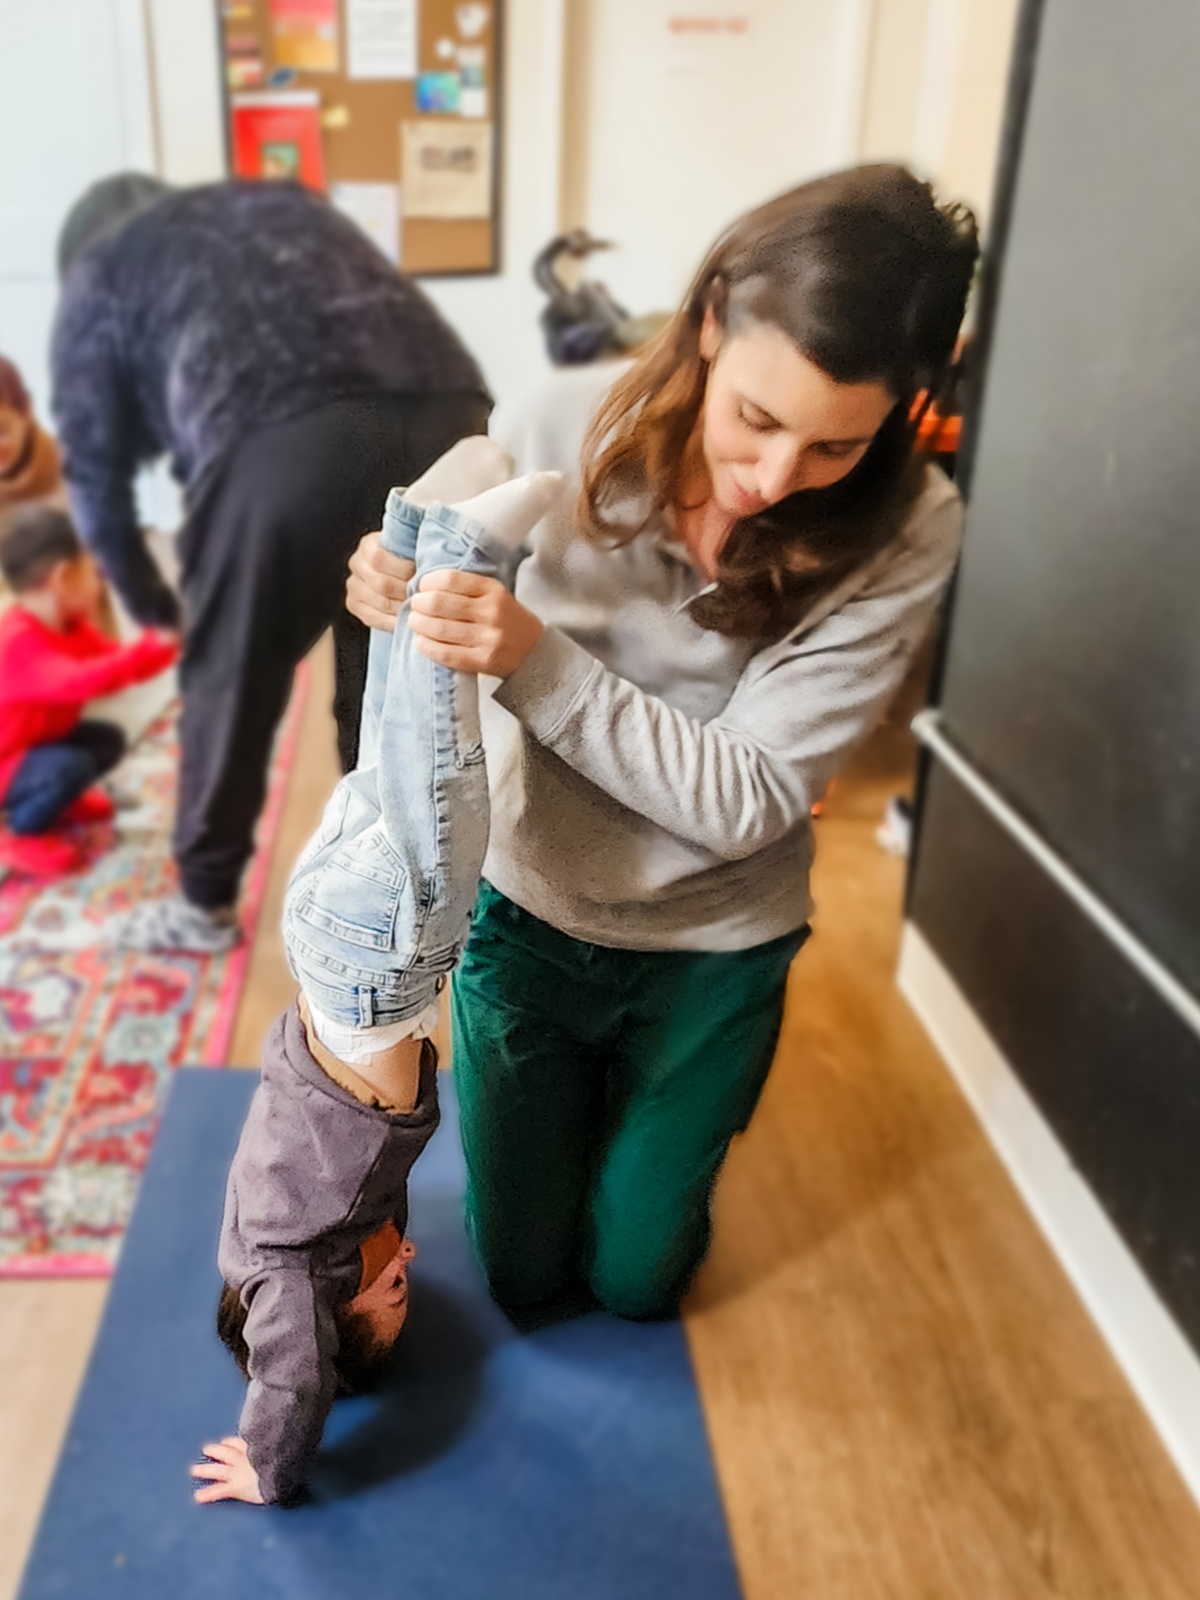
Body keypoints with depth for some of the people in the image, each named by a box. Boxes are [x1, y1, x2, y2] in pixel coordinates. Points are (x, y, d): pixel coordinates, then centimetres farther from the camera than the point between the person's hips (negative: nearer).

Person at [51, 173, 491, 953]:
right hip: (451, 420, 5)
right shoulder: (290, 203, 40)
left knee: (231, 680, 17)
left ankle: (207, 904, 33)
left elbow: (96, 467, 27)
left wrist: (151, 604, 42)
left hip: (285, 444, -4)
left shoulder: (98, 271, 27)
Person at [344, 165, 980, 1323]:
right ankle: (568, 1110, 50)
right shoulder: (565, 430, -22)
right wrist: (397, 592, -31)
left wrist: (535, 660, -37)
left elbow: (745, 799, -26)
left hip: (710, 954, 0)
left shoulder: (902, 536, -23)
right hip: (527, 915, 1)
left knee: (634, 1280, 22)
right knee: (522, 1272, 22)